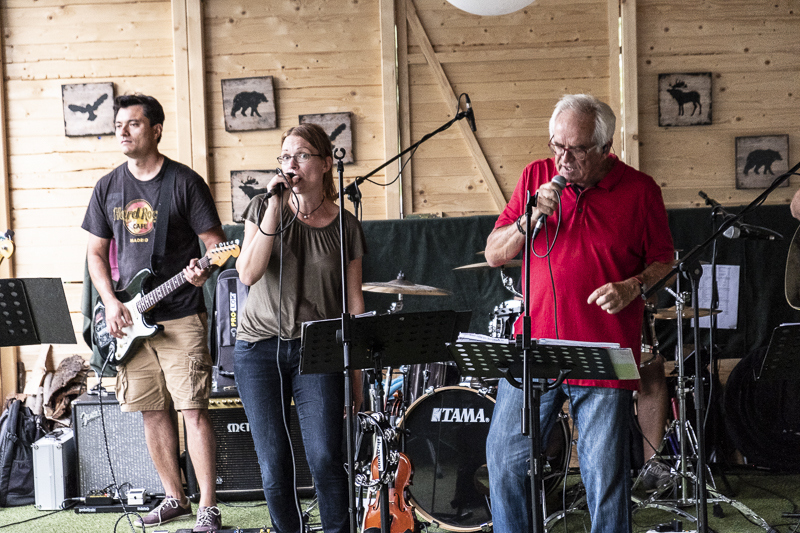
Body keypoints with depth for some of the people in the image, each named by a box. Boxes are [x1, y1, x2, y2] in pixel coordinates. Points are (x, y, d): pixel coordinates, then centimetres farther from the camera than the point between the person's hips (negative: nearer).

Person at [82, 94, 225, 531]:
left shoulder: (185, 182, -4)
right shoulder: (108, 187, 10)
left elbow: (215, 242, -3)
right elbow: (96, 252, 14)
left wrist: (203, 269, -25)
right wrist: (110, 303, 1)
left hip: (181, 318, -5)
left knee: (193, 410, -8)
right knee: (153, 412, 10)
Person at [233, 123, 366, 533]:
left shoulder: (345, 227, 3)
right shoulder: (263, 209, 2)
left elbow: (354, 303, 5)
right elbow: (248, 274, -12)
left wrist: (356, 375, 2)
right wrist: (275, 208, -16)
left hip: (317, 350, 0)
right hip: (259, 349, 1)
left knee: (325, 459, -11)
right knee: (274, 464, 2)